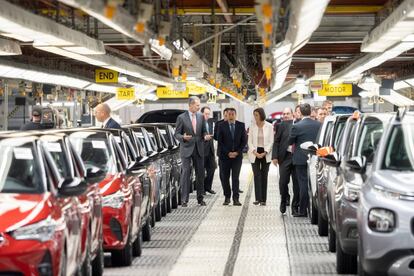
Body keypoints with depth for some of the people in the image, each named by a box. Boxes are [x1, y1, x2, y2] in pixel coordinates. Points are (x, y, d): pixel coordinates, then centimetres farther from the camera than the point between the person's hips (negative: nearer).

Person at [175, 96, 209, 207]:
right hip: (186, 149, -4)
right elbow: (177, 134, -3)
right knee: (186, 173, -7)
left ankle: (200, 199, 15)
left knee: (200, 173, 7)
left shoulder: (201, 117, 8)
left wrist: (205, 136, -7)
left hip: (199, 149, 4)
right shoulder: (181, 118, -5)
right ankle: (184, 200, -5)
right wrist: (183, 137, -23)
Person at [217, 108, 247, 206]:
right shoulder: (221, 126, 1)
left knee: (235, 177, -5)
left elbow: (244, 140, 4)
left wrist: (237, 152, -6)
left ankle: (236, 199, -7)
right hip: (225, 156, 0)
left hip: (237, 155, 0)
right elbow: (220, 141, -2)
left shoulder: (241, 125, 4)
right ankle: (227, 197, 13)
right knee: (225, 177, 4)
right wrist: (228, 153, -8)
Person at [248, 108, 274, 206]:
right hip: (254, 153, 1)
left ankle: (263, 199, 6)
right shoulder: (252, 126, 3)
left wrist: (265, 153, -12)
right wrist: (255, 152, -10)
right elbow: (250, 141, 3)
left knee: (264, 176, 2)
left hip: (265, 153, -1)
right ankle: (258, 198, -8)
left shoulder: (269, 126, -1)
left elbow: (271, 141, -1)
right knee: (257, 176, -7)